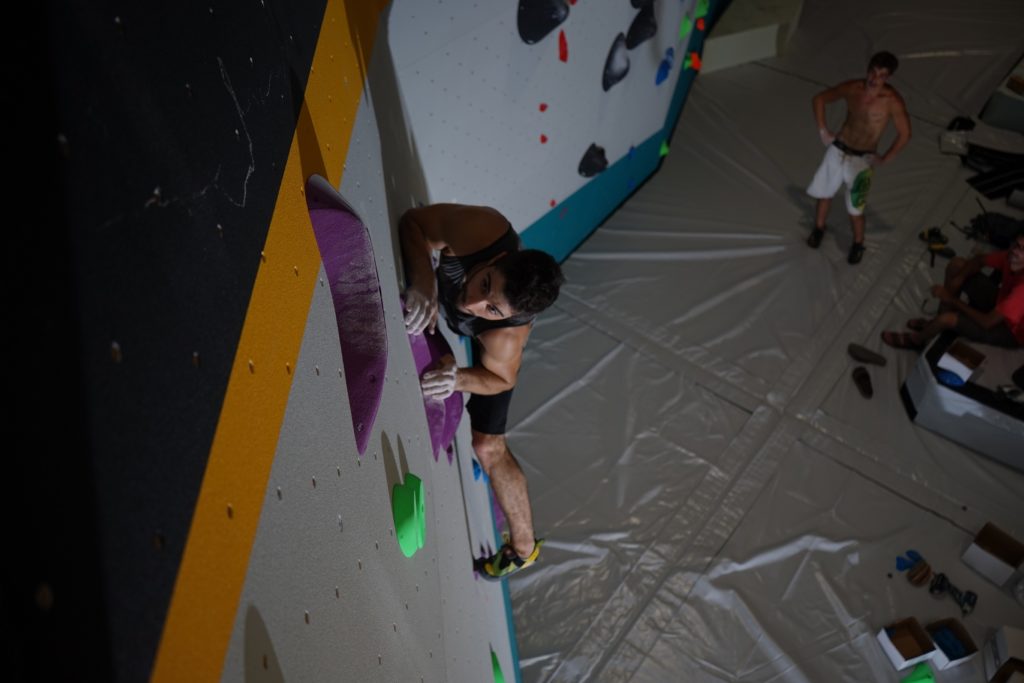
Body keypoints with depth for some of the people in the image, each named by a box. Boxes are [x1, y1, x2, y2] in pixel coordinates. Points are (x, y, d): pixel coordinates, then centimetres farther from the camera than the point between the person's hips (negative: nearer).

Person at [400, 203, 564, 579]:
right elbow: (412, 223, -32)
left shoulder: (507, 338, -44)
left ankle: (524, 546, 17)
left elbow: (501, 379, -24)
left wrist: (459, 379, -44)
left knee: (488, 446, -2)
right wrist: (423, 279, -50)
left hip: (483, 341, -3)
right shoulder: (482, 230, -44)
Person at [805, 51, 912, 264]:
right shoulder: (852, 88, -6)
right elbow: (819, 99, 6)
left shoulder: (892, 100, -17)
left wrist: (885, 159, -8)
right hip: (837, 149, 4)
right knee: (824, 193, 17)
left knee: (855, 209, -2)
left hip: (862, 158, -3)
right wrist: (822, 130, 2)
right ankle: (819, 228, 42)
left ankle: (858, 244, 24)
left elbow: (905, 134, -11)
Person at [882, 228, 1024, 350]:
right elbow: (978, 261, 0)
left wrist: (952, 300, -24)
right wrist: (958, 280, -18)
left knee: (947, 319, -29)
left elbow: (987, 322, -35)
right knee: (957, 264, -5)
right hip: (999, 302, 7)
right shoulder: (1012, 257, -21)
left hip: (1011, 330, -7)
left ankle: (916, 340, 10)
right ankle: (936, 323, 9)